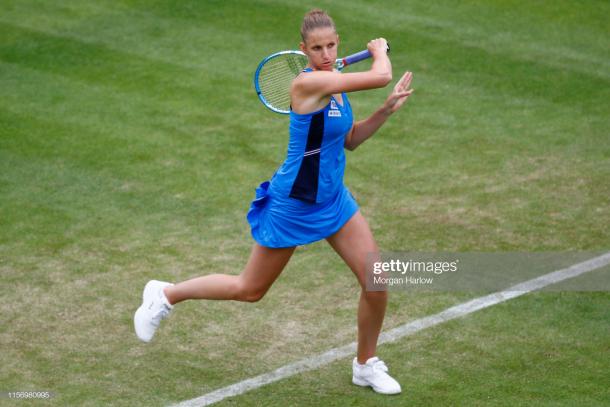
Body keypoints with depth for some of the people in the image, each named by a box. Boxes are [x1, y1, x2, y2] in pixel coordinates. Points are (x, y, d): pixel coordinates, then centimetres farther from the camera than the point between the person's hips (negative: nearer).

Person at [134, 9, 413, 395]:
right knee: (250, 290, 10)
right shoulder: (309, 82, -26)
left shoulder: (334, 82, 1)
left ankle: (366, 364, 24)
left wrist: (387, 109, 0)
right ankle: (166, 294, 33)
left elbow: (350, 140, 12)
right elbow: (381, 75, -28)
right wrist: (380, 48, -7)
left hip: (333, 200, 7)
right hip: (292, 204, -7)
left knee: (377, 282, 1)